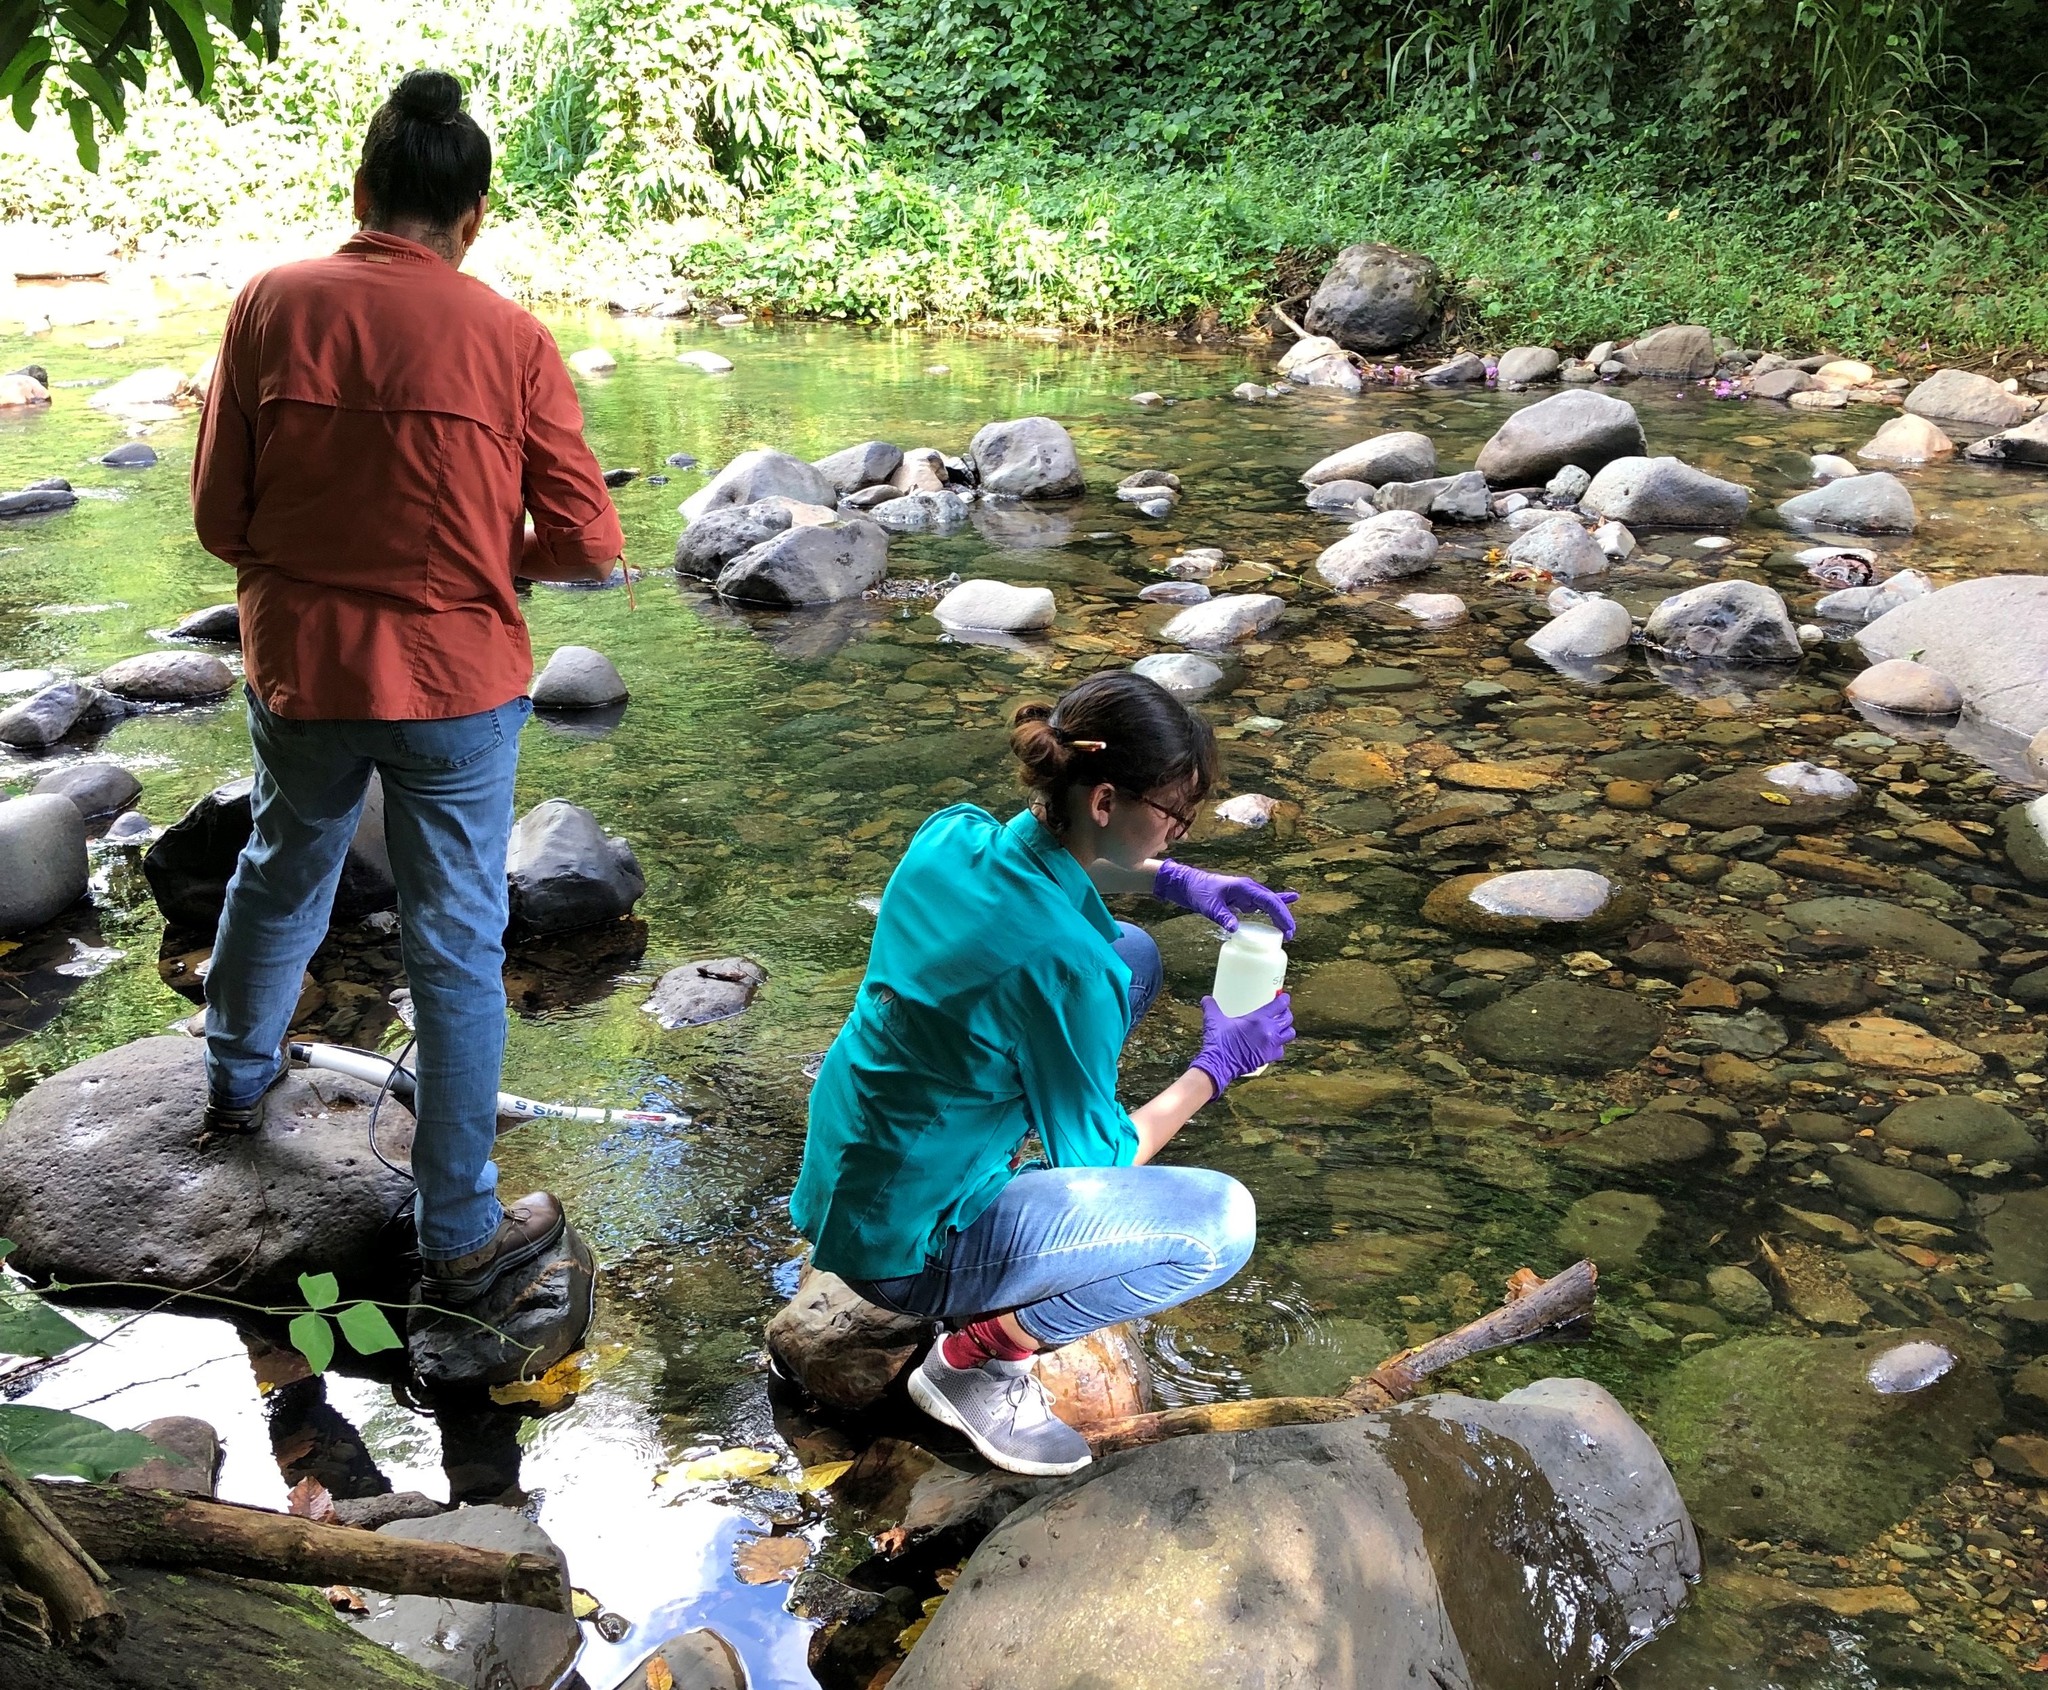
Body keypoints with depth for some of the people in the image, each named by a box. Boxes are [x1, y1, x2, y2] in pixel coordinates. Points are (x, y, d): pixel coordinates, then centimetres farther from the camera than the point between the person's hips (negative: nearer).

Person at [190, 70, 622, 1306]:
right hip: (457, 681, -3)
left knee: (281, 875, 28)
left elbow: (219, 517, -3)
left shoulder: (272, 305, -7)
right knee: (458, 949, 7)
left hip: (299, 667, 3)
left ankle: (239, 1076, 52)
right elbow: (588, 547, -10)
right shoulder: (510, 339, -12)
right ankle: (462, 1230, 16)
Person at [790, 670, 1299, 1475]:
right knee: (1222, 1221, -12)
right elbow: (1101, 1161, -14)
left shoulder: (953, 834, -9)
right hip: (903, 1249, -8)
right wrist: (1218, 1064, -2)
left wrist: (1168, 878, 6)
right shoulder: (1064, 964, -31)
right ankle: (977, 1355, 1)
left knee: (1133, 953, 11)